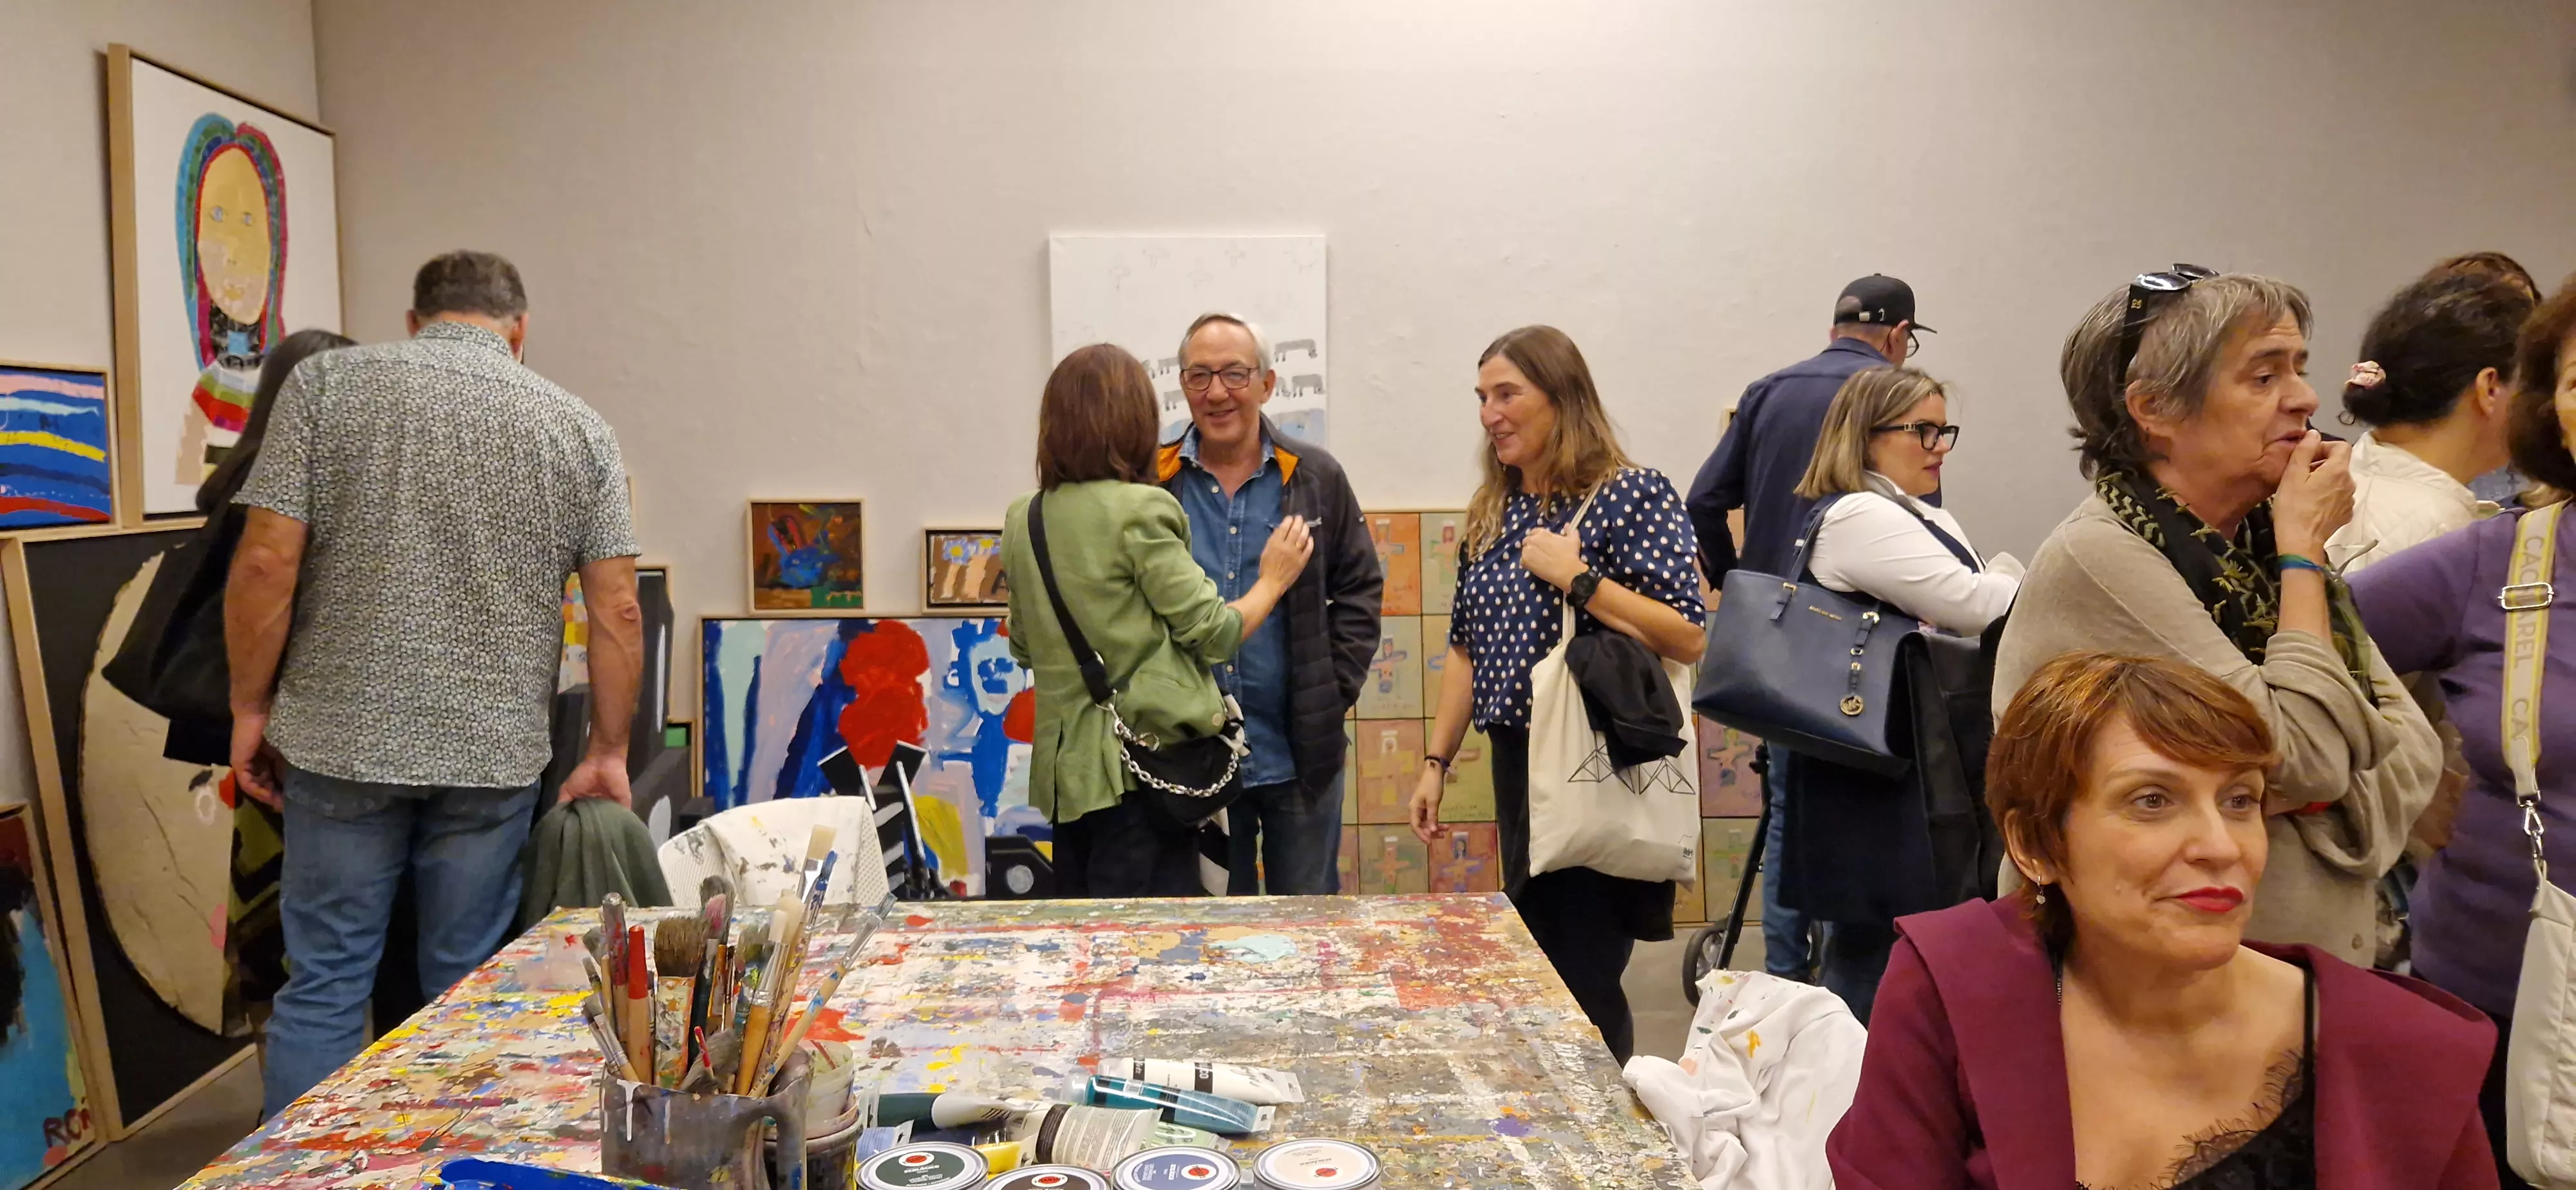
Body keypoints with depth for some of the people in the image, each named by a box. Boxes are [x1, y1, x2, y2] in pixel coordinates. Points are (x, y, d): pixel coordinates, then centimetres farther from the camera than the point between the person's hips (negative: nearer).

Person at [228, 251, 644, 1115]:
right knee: (468, 991, 11)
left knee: (324, 984, 8)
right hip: (494, 753, 1)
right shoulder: (578, 426, 3)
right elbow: (618, 610, 0)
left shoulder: (328, 383, 0)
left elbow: (267, 563, -6)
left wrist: (250, 707, 5)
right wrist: (607, 752, 7)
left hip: (342, 741, 0)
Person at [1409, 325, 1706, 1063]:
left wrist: (1578, 578, -20)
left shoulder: (1632, 494, -9)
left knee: (1583, 976, -5)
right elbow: (1465, 648, 17)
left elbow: (1688, 641, -16)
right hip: (1517, 761, 7)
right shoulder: (1493, 510, 12)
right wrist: (1436, 762, 14)